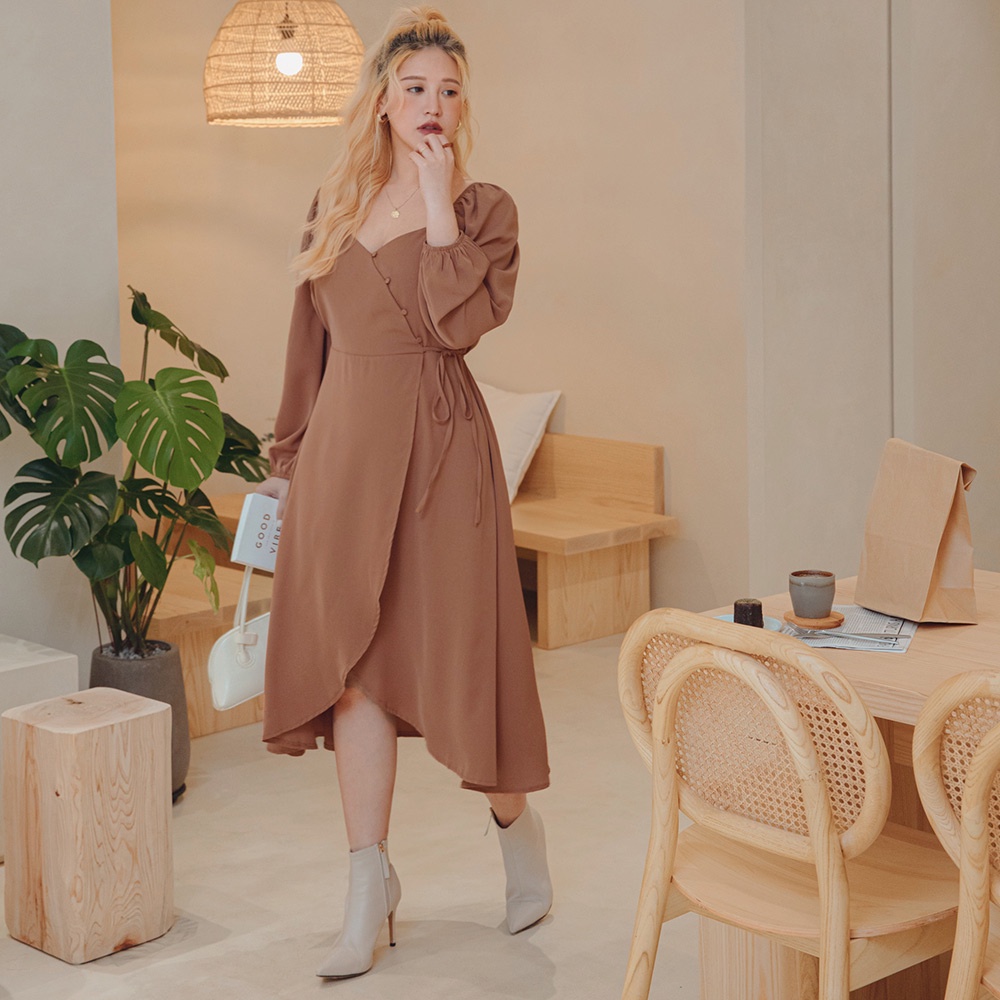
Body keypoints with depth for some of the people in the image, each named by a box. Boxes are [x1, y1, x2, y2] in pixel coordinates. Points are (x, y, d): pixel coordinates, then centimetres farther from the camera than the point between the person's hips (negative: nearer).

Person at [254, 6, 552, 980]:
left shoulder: (483, 207, -1)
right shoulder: (336, 205, 12)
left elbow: (458, 322, -18)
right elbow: (309, 342, 16)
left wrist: (438, 202, -14)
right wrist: (289, 457, 15)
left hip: (437, 444, -4)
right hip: (343, 444, 4)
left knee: (452, 640, 0)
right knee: (351, 657, 3)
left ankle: (515, 826, 27)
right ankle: (369, 884, 11)